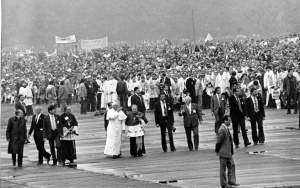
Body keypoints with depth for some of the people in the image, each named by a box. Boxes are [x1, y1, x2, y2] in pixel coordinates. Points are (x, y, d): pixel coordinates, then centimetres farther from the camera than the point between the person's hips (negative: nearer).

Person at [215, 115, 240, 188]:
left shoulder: (226, 129, 8)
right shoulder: (222, 130, -23)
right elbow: (218, 142, -20)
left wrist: (231, 151, 15)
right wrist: (217, 151, -11)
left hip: (228, 152, 10)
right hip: (223, 153, -10)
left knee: (232, 165, 13)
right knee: (223, 168, 2)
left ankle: (231, 181, 20)